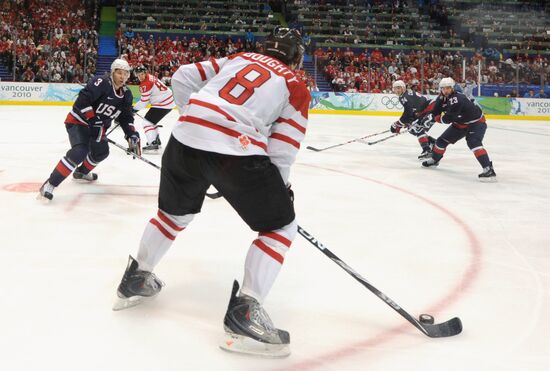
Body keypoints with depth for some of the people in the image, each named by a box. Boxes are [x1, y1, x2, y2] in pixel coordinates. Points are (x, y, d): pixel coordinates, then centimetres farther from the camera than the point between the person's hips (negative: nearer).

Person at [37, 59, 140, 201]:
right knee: (80, 151, -27)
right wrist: (92, 120, -32)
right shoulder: (101, 82, -23)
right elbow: (83, 100, -32)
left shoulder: (126, 94, 0)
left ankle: (81, 172, 48)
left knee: (101, 152, 21)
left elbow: (126, 118, 4)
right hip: (78, 120, -9)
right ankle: (50, 183, -23)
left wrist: (132, 135, -9)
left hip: (97, 125, 9)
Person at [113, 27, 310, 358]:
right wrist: (281, 190, 19)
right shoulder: (296, 88, 14)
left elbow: (183, 77, 19)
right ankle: (245, 311, 1)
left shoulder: (239, 58, 25)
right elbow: (281, 153, 5)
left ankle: (136, 280, 40)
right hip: (236, 152, -5)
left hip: (186, 139, 5)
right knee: (281, 226, 11)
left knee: (175, 213, 30)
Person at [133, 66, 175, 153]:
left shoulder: (146, 84, -18)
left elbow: (144, 101, -13)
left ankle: (153, 145, -21)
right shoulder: (150, 77, 11)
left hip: (163, 104, -10)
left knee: (147, 121, -10)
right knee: (152, 120, 26)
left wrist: (134, 109, 0)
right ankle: (156, 140, 37)